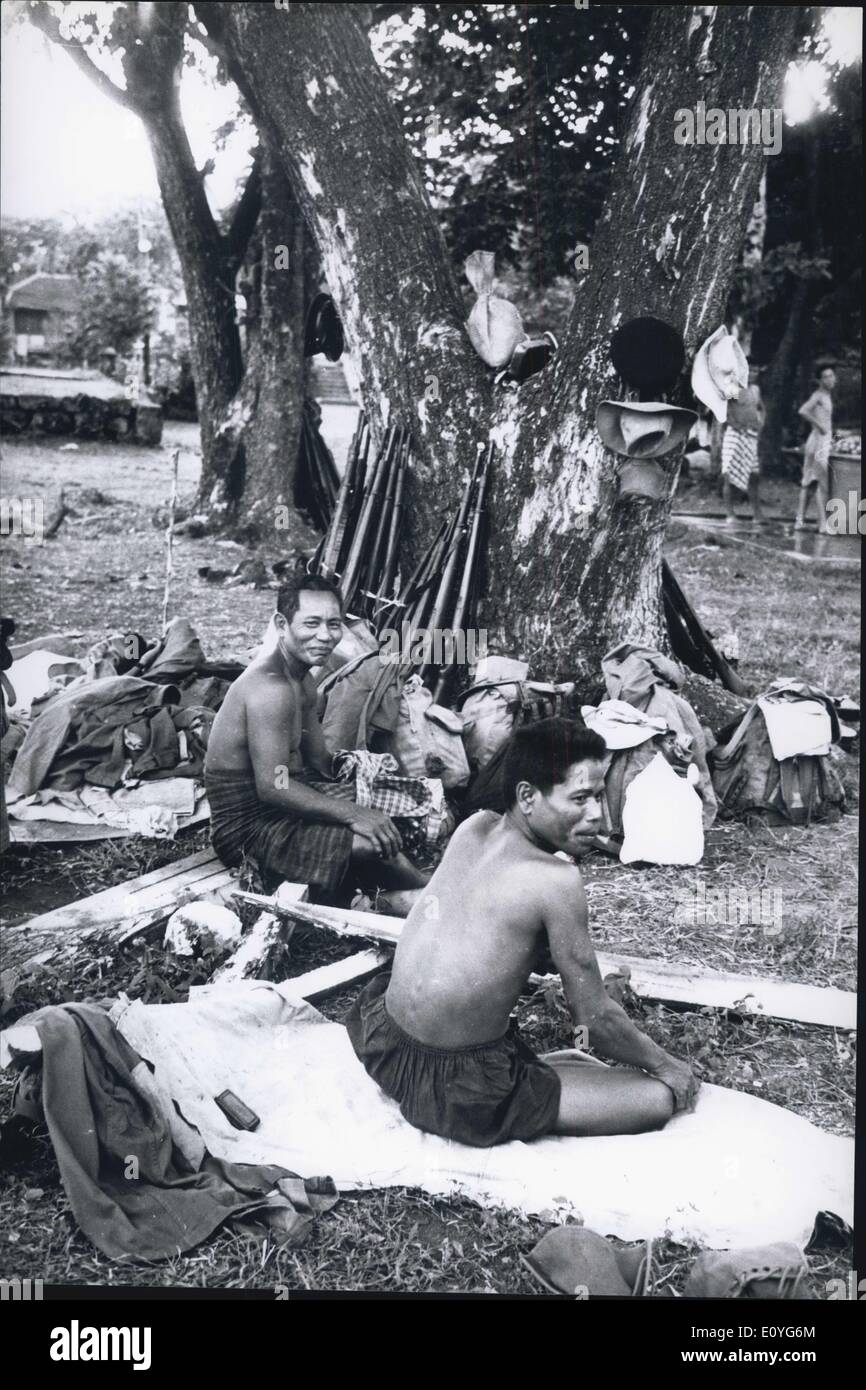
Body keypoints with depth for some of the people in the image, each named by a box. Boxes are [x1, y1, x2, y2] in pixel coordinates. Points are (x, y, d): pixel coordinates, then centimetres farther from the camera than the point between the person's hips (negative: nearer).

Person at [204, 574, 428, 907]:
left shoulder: (301, 679, 8)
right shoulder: (271, 688, -24)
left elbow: (320, 761, 13)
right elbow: (272, 786, -29)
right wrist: (352, 814, -28)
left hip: (278, 799, 11)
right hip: (248, 824, -11)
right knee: (371, 841, -21)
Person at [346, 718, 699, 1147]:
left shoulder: (473, 827, -1)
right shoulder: (556, 879, -20)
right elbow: (596, 1020, -11)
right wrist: (664, 1064, 6)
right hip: (455, 1089, -8)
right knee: (661, 1098, -3)